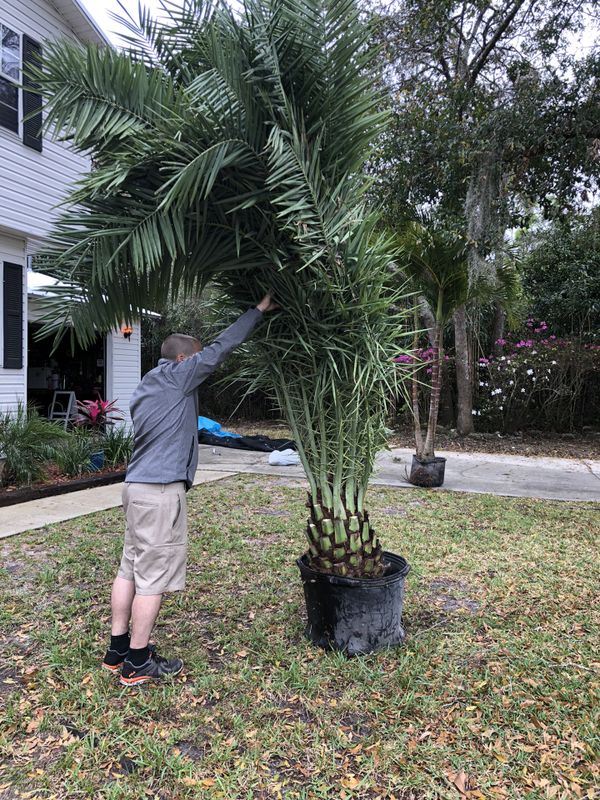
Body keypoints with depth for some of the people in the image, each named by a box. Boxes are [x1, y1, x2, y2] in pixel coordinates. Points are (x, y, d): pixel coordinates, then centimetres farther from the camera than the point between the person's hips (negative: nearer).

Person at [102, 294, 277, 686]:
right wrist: (259, 309, 0)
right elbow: (222, 347, -7)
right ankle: (137, 664, 11)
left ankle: (118, 649, 26)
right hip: (162, 491, -10)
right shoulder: (176, 375, -8)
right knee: (154, 576, 0)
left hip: (138, 486, 10)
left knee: (131, 569, 15)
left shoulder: (146, 388, 18)